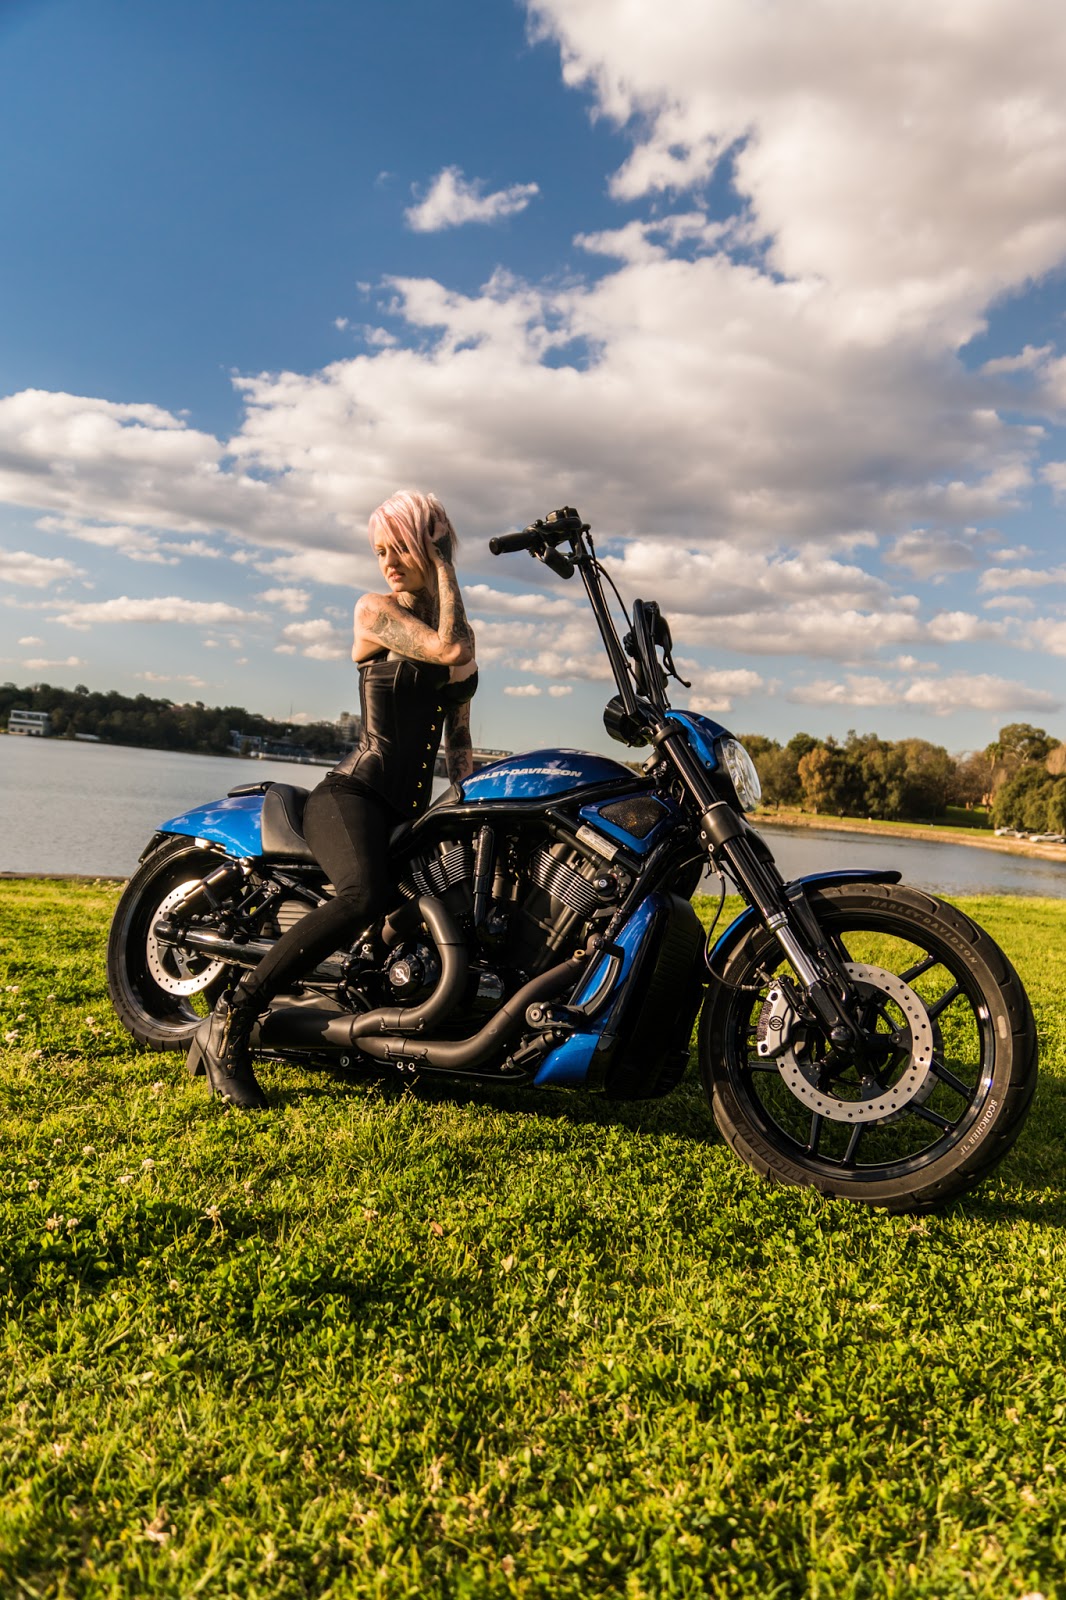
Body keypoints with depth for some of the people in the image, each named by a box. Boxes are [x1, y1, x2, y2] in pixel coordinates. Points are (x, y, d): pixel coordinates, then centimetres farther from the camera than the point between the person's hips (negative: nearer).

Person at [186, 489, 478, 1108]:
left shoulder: (462, 631, 17)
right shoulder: (375, 610, -1)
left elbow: (457, 738, 22)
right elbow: (447, 648, -18)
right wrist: (444, 570, -6)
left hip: (412, 810, 8)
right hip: (352, 793, -7)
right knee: (368, 896, -37)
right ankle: (230, 1023, -28)